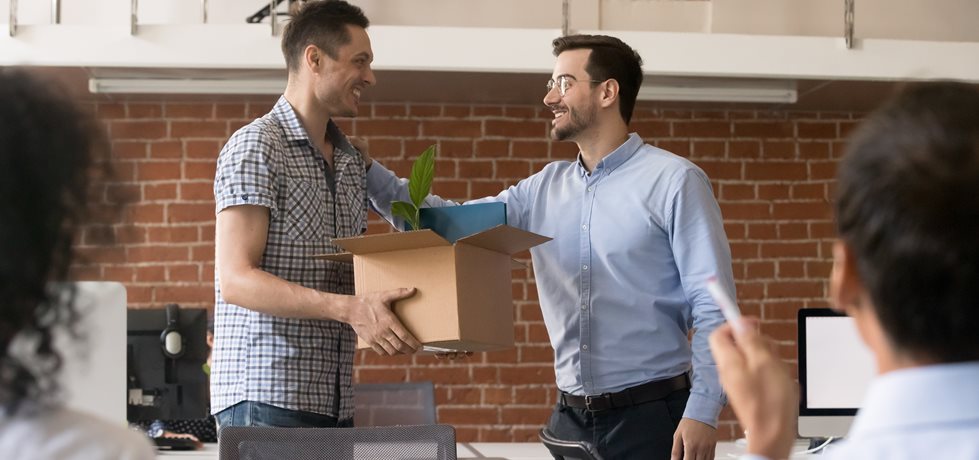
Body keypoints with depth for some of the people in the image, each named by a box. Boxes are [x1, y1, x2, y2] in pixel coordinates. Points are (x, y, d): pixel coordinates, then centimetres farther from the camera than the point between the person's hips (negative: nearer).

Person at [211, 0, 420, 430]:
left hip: (334, 402, 7)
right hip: (266, 397, -7)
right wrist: (349, 309, -26)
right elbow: (236, 280, -16)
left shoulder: (351, 163, 16)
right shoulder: (257, 146, -7)